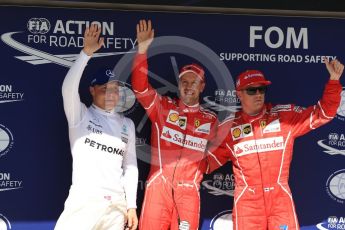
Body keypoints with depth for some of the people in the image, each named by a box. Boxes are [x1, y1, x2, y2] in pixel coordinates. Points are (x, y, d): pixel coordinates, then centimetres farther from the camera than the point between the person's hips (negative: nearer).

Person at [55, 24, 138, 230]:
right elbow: (68, 88, -15)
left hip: (116, 205, 4)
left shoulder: (127, 124, 15)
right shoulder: (80, 115, 4)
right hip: (84, 201, -4)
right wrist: (87, 52, -23)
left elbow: (130, 165, 15)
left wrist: (131, 205, 9)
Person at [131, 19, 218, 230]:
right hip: (158, 187, -1)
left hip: (189, 191, 1)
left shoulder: (210, 120, 11)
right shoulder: (162, 106, 7)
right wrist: (143, 49, -15)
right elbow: (140, 85, -6)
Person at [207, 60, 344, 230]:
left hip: (280, 199, 0)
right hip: (247, 201, 0)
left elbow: (323, 113, 3)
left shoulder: (285, 115, 4)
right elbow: (210, 159, 10)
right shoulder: (229, 126, 5)